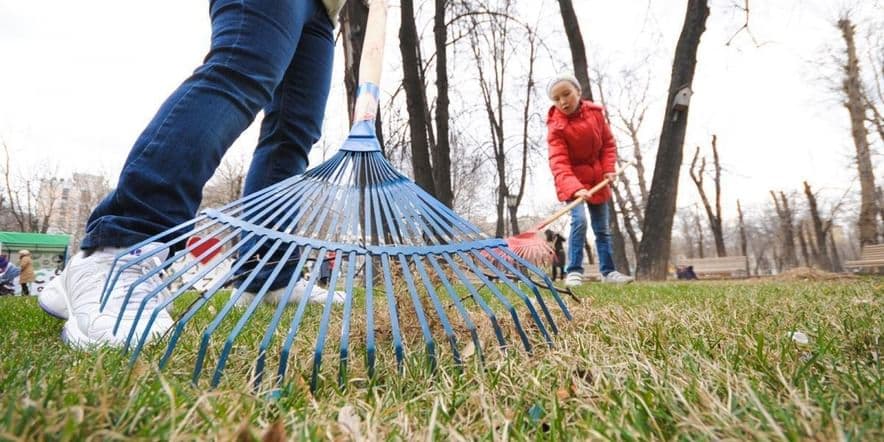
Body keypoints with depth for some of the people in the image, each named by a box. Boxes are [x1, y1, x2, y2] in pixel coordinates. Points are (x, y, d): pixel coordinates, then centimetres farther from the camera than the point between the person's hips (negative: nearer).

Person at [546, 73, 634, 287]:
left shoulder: (595, 112, -6)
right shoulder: (556, 127, -20)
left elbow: (608, 143, 5)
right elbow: (559, 163, -31)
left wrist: (609, 169, -9)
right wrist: (574, 188, -46)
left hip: (597, 180, 5)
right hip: (572, 181, -5)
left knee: (602, 228, 10)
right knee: (579, 220, -24)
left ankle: (608, 271, 21)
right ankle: (574, 271, -14)